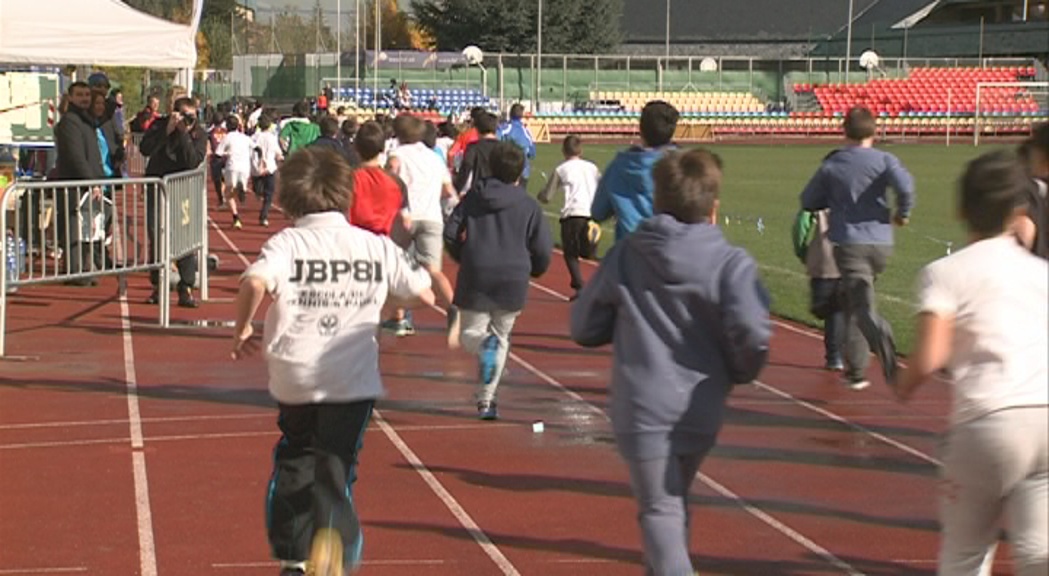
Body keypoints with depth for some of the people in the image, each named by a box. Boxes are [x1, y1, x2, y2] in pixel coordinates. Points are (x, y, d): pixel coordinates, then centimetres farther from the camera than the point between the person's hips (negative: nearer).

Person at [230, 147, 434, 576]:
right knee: (335, 468, 2)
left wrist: (242, 329, -9)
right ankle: (334, 534, -29)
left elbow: (255, 282, -25)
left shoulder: (286, 243, -5)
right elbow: (424, 294, 12)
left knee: (293, 462, 20)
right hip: (353, 381, 1)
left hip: (293, 376, 0)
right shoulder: (376, 247, 3)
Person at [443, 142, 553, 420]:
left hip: (475, 278, 0)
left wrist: (463, 258, 20)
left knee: (470, 333, 13)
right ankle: (486, 401, 12)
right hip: (513, 280, 0)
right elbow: (543, 248, -1)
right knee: (501, 337, 15)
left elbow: (450, 233, 2)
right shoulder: (529, 205, 1)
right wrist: (533, 271, 20)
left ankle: (484, 343, -26)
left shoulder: (473, 198, 5)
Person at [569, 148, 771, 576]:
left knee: (660, 510, 1)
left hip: (642, 409, -1)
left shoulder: (624, 256, 1)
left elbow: (584, 328, 6)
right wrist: (740, 373, 0)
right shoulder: (731, 263, -7)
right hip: (700, 411, 1)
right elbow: (752, 333, -20)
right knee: (674, 501, 23)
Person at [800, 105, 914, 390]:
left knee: (863, 307, -9)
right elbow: (905, 185, -20)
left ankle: (880, 334, -42)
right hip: (881, 243, 2)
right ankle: (855, 371, 24)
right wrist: (903, 213, -3)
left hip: (848, 244, -2)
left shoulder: (831, 165, 2)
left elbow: (808, 202, 9)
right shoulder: (884, 160, -1)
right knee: (853, 303, 19)